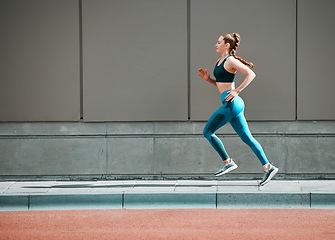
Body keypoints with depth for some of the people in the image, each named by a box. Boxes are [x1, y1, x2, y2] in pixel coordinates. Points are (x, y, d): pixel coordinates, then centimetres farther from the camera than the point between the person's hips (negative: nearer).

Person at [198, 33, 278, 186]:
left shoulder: (230, 61, -8)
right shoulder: (220, 61, 19)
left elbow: (251, 74, -15)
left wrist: (237, 91, -18)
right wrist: (208, 79, 14)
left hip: (231, 103, -10)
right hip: (232, 104, 10)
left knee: (208, 132, -3)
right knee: (246, 138, 6)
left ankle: (228, 162, 1)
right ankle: (268, 167, 3)